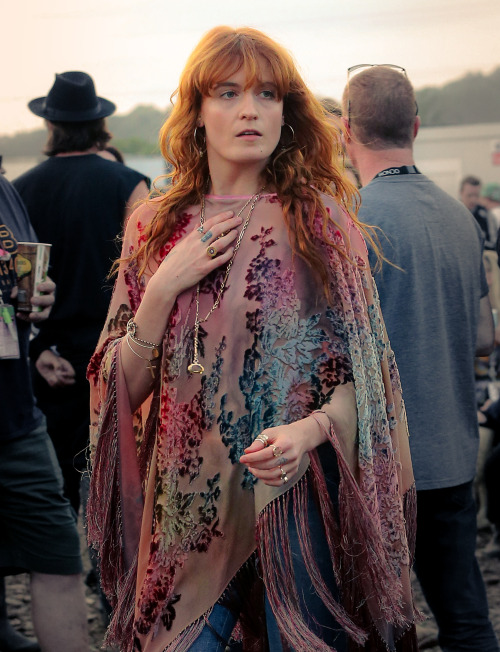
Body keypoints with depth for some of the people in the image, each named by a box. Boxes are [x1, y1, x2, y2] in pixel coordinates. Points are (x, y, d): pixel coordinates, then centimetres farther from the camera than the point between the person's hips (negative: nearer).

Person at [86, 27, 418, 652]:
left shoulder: (320, 220, -2)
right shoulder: (156, 226, 5)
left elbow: (363, 373, -1)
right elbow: (124, 387, 3)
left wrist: (310, 431, -20)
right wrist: (163, 288, -11)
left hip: (298, 498, -1)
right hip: (186, 503, 2)